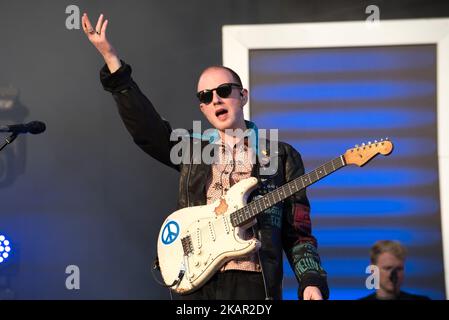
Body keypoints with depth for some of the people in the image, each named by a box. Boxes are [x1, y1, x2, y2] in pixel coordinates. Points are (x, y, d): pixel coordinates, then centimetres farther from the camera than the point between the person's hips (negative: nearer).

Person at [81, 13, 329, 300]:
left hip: (254, 284, -2)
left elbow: (298, 232, 7)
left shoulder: (282, 157, 9)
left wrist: (312, 282, -8)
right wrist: (111, 58, -5)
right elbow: (144, 126, 2)